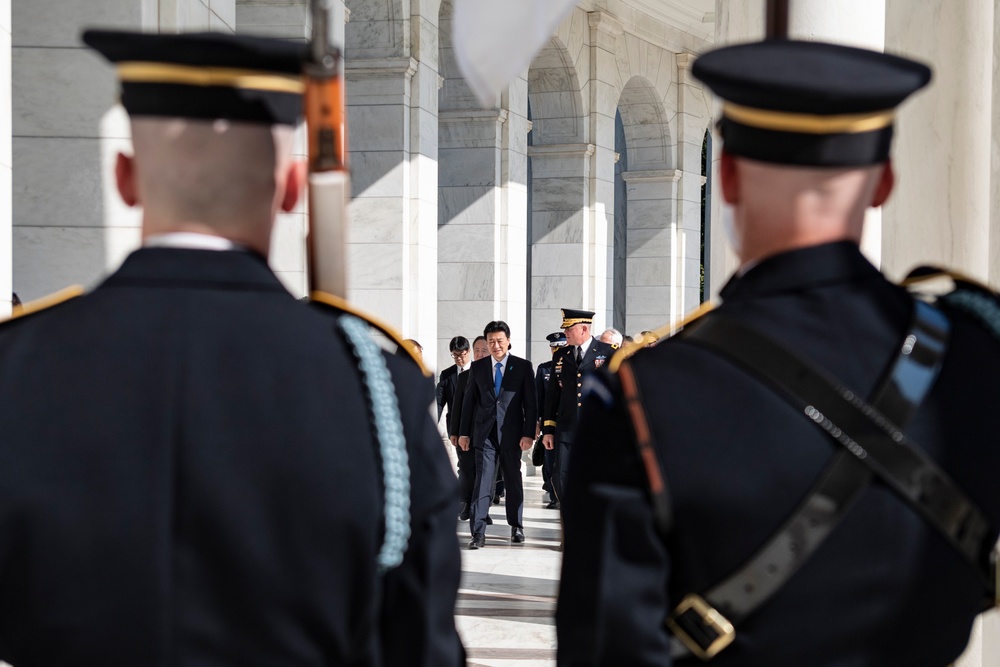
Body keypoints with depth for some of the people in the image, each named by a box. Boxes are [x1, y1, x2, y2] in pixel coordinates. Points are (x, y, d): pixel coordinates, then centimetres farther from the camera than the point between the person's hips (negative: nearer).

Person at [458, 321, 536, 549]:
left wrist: (528, 433, -7)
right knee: (482, 482, -6)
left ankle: (516, 527, 26)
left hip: (511, 434, 0)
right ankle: (478, 533, -8)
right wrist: (464, 432, 6)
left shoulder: (523, 367, 1)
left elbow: (530, 403, -1)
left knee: (513, 481, 11)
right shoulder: (477, 367, 7)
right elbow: (469, 401, 10)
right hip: (485, 434, 1)